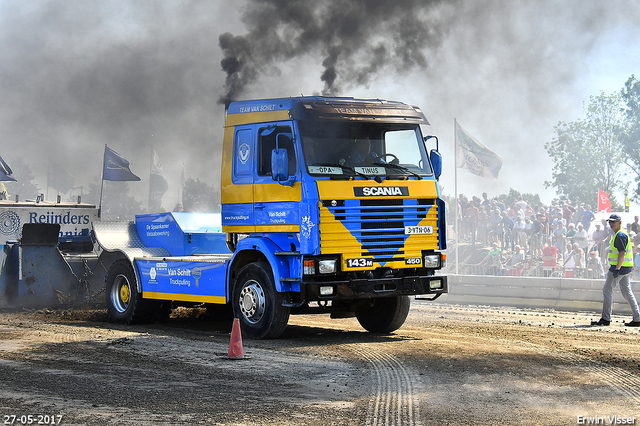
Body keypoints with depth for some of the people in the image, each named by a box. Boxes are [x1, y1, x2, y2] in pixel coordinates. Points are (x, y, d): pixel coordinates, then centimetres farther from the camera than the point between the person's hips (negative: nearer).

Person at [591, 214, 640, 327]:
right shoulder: (620, 234, 18)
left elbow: (622, 253, -22)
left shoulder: (620, 235, -15)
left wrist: (617, 269, -25)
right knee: (627, 292, 11)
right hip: (626, 267, 10)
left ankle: (606, 319, -3)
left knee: (607, 290, -5)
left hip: (620, 267, -10)